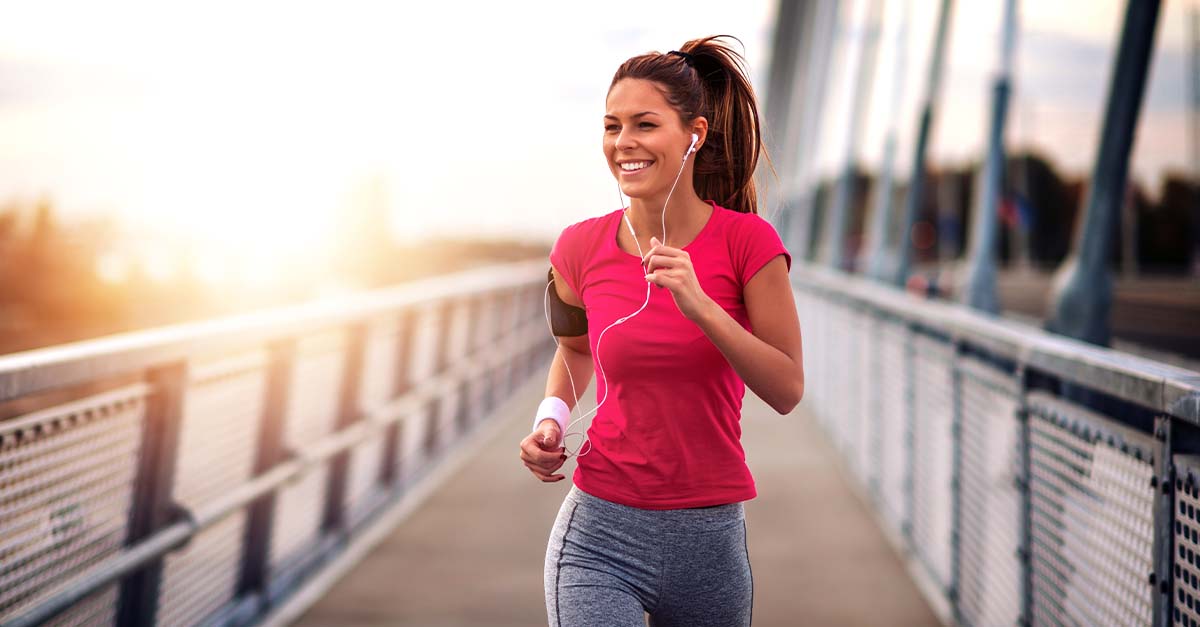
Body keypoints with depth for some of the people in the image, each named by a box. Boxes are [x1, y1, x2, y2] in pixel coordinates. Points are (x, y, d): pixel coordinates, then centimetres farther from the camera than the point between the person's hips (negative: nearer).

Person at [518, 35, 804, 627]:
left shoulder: (747, 241, -7)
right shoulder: (582, 248, -2)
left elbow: (787, 389, -9)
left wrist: (700, 306, -21)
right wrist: (551, 418, 0)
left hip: (709, 539, 0)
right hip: (599, 537, 0)